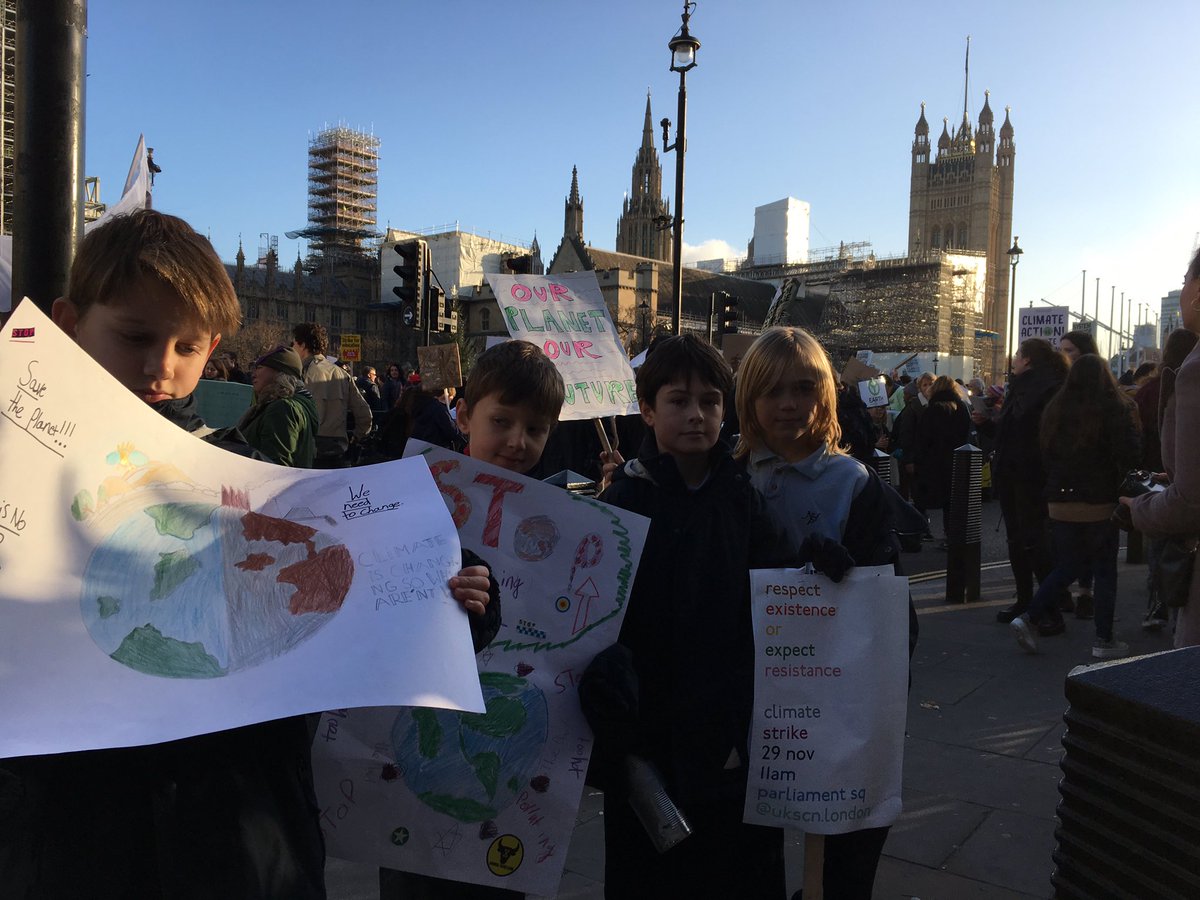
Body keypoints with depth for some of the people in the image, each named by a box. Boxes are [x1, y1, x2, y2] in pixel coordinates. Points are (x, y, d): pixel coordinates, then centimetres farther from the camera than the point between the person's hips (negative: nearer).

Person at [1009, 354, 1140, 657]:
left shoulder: (1054, 409, 4)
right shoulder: (1118, 408, -9)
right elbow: (1130, 454, -14)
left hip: (1060, 503, 4)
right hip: (1100, 504, -4)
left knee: (1067, 567, 15)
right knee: (1104, 570, 7)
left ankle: (1029, 617, 4)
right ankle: (1104, 640, 11)